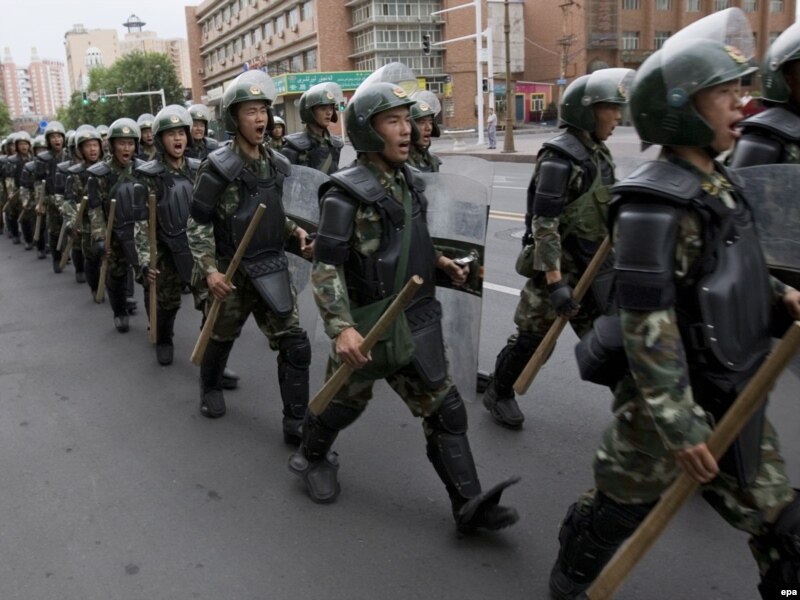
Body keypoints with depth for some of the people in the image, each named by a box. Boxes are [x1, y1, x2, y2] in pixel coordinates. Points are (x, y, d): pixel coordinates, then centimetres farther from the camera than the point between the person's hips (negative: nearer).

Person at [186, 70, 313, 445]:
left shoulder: (277, 165, 6)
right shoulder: (219, 167, -12)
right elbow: (198, 224, -10)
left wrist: (296, 231, 0)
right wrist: (210, 270, -18)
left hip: (272, 267, 4)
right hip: (232, 270, -4)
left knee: (295, 345, -4)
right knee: (222, 336, 18)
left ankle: (296, 424, 6)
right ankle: (210, 388, 48)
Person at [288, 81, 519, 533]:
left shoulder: (407, 181, 7)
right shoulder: (346, 194, -16)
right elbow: (326, 268, -19)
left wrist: (439, 262, 8)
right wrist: (342, 328, -29)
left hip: (419, 320, 7)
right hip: (372, 326, -6)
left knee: (445, 409, 5)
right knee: (345, 402, 16)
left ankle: (469, 505, 12)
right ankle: (312, 457, 45)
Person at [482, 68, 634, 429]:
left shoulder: (597, 152, 10)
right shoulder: (560, 157, -18)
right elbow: (544, 223, -23)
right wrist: (555, 280, -26)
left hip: (592, 266, 8)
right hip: (559, 266, -8)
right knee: (533, 337, 5)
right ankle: (498, 393, 26)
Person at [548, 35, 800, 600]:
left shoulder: (720, 183, 5)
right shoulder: (656, 205, -23)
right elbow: (647, 327, -26)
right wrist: (677, 425, -25)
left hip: (734, 393, 8)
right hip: (674, 394, -8)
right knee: (622, 505, 15)